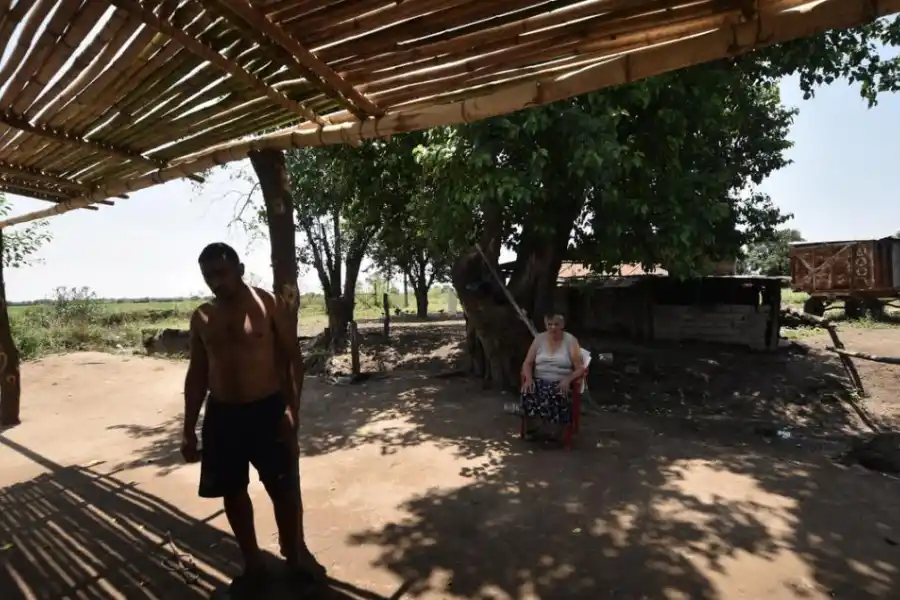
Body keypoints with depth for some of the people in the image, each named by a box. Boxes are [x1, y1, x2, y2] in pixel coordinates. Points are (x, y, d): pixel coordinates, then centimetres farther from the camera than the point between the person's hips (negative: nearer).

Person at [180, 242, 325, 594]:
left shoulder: (268, 305, -7)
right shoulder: (202, 318, 4)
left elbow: (293, 358, -7)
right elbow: (196, 374, 9)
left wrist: (291, 408, -16)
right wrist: (189, 430, 7)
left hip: (268, 410, -3)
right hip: (221, 414, 4)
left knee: (284, 487, 7)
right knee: (232, 492, 13)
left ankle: (296, 554, 32)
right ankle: (252, 564, 34)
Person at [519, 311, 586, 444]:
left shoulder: (571, 340, 0)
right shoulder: (539, 339, 7)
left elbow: (580, 368, -3)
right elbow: (527, 363, 6)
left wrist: (567, 380, -22)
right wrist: (529, 378, -15)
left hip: (561, 383, -2)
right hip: (539, 381, 2)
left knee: (559, 397, -36)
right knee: (528, 394, -31)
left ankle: (560, 434, -12)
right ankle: (531, 429, -9)